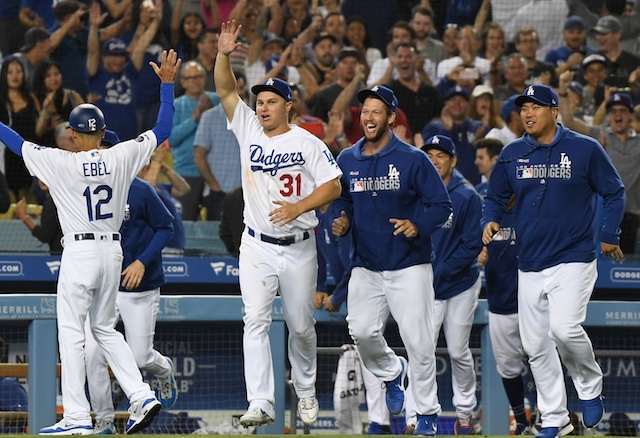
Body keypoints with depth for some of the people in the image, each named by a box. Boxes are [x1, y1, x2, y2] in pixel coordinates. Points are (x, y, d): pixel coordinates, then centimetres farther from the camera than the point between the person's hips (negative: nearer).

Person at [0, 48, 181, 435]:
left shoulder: (62, 163, -9)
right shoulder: (122, 158, 1)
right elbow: (163, 129, 11)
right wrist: (168, 84, 17)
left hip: (80, 252, -5)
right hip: (113, 251, 5)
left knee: (71, 332, -1)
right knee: (105, 328, 18)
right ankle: (142, 396, 5)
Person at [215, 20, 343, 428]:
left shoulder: (307, 143, -3)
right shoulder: (249, 130, 6)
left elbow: (333, 185, -7)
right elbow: (226, 91, -2)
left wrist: (298, 208, -21)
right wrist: (224, 55, -18)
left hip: (299, 247, -2)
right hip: (258, 246, 2)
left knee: (301, 325, 8)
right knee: (256, 321, -11)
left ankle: (306, 393, 29)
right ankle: (261, 404, -16)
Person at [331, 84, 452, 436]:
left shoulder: (413, 160, -7)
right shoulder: (347, 160, 6)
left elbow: (442, 206, -6)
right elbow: (342, 201, 19)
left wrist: (419, 226, -24)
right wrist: (341, 222, -3)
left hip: (409, 265, -3)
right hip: (366, 266, 3)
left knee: (417, 340, -5)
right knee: (361, 331, -12)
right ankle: (392, 373, 19)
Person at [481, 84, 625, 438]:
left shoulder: (585, 149, -4)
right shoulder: (512, 155, 6)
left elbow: (614, 192, 3)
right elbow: (495, 197, 15)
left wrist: (609, 235, -5)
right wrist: (490, 221, -5)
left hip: (573, 259, -5)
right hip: (530, 265, 5)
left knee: (564, 328, -24)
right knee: (535, 345, 6)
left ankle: (590, 387, 4)